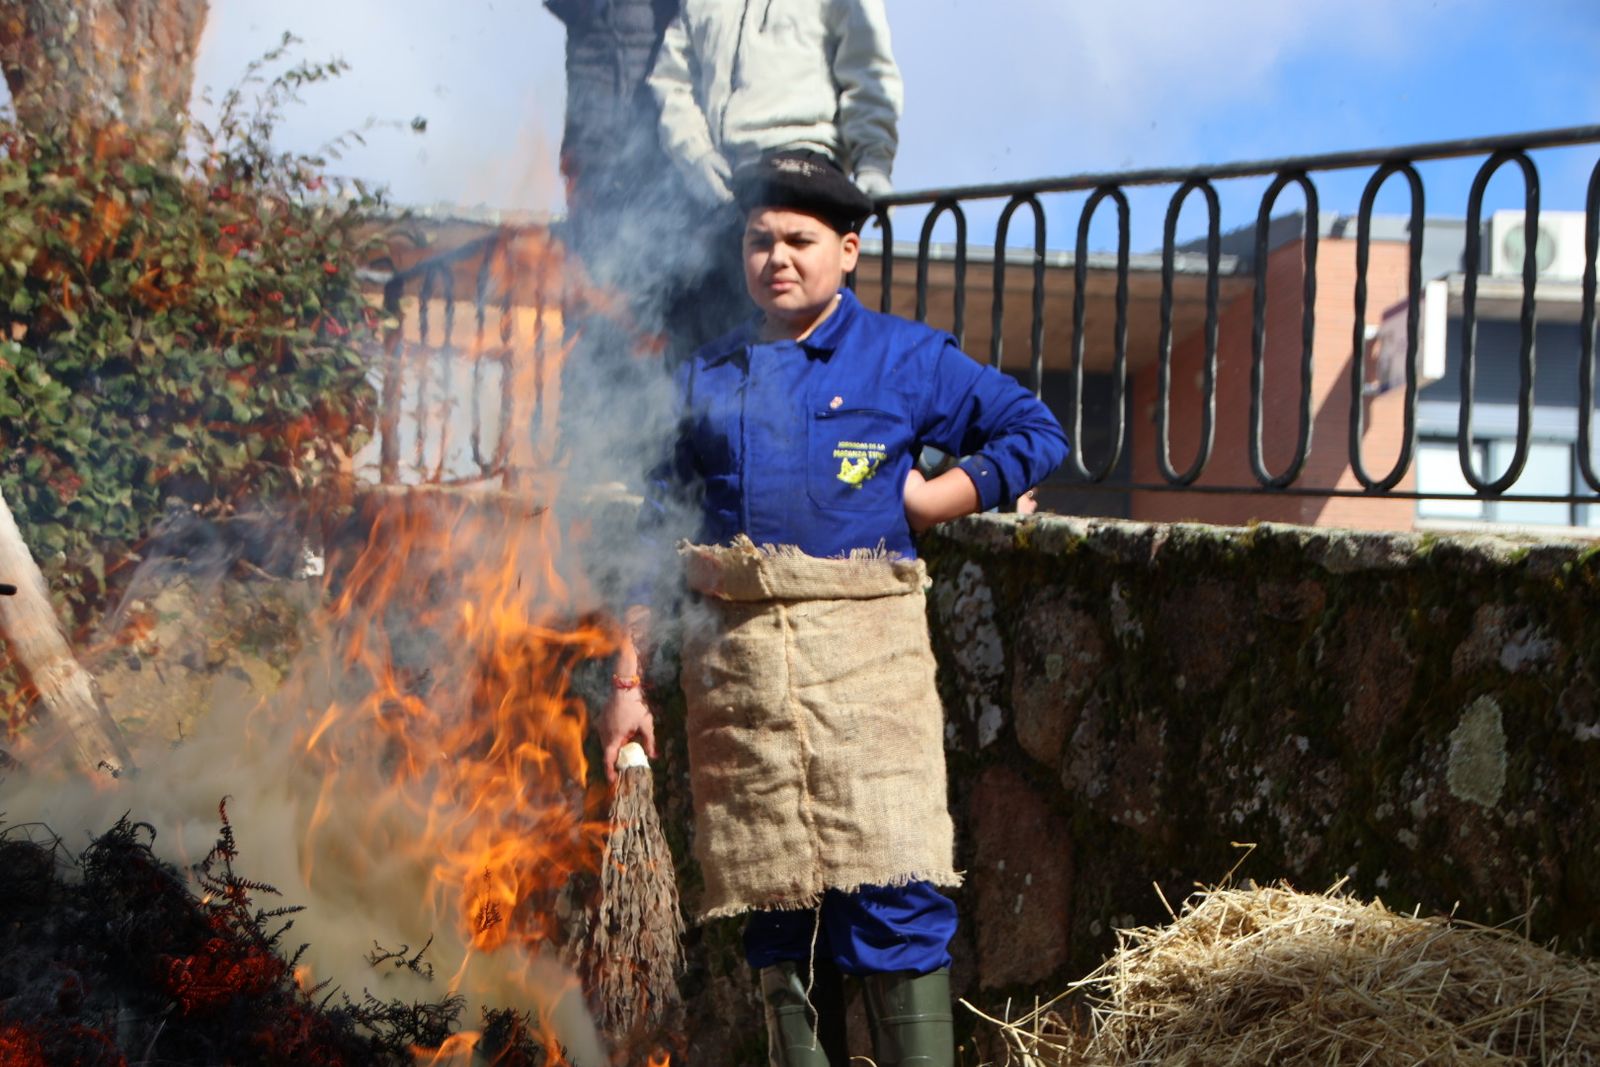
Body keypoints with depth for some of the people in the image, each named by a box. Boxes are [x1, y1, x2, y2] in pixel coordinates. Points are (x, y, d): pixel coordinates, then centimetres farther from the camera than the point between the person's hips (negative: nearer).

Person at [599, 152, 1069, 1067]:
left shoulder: (905, 358, 6)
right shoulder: (707, 378, 15)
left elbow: (1037, 433, 7)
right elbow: (654, 534, 15)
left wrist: (926, 500, -3)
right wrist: (627, 682, 10)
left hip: (864, 648, -3)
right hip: (734, 655, 3)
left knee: (894, 894, -9)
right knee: (777, 898, 7)